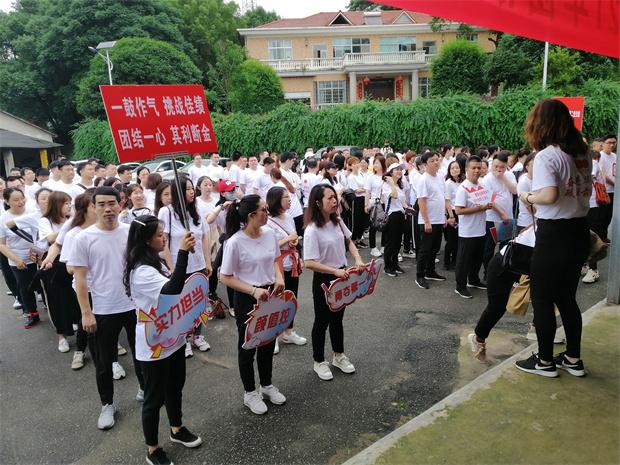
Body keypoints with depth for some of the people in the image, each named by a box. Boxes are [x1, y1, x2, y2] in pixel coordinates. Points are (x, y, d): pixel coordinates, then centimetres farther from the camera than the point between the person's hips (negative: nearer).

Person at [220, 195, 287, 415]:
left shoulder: (269, 233, -4)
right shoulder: (235, 242, -21)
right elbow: (225, 277, -15)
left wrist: (279, 277, -8)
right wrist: (254, 291, -23)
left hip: (270, 294, 6)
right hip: (247, 299, -6)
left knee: (268, 343, 21)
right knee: (248, 345, 12)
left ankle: (267, 385, 42)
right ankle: (250, 392, 33)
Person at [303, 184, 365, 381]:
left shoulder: (337, 221, -1)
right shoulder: (312, 230, -23)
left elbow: (349, 241, 13)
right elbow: (309, 263, -26)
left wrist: (358, 259, -3)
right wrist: (335, 271, -29)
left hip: (342, 275, 6)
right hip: (323, 279, -6)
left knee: (337, 319, 21)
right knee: (322, 321, 11)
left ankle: (339, 356, 40)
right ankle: (319, 361, 30)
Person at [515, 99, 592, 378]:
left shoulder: (546, 156, -16)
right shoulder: (583, 153, 8)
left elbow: (550, 196, -30)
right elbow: (586, 191, 16)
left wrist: (528, 197, -10)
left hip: (554, 235, -8)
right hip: (579, 231, 8)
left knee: (542, 299, 7)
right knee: (567, 297, 19)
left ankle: (545, 361, 19)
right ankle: (573, 359, 29)